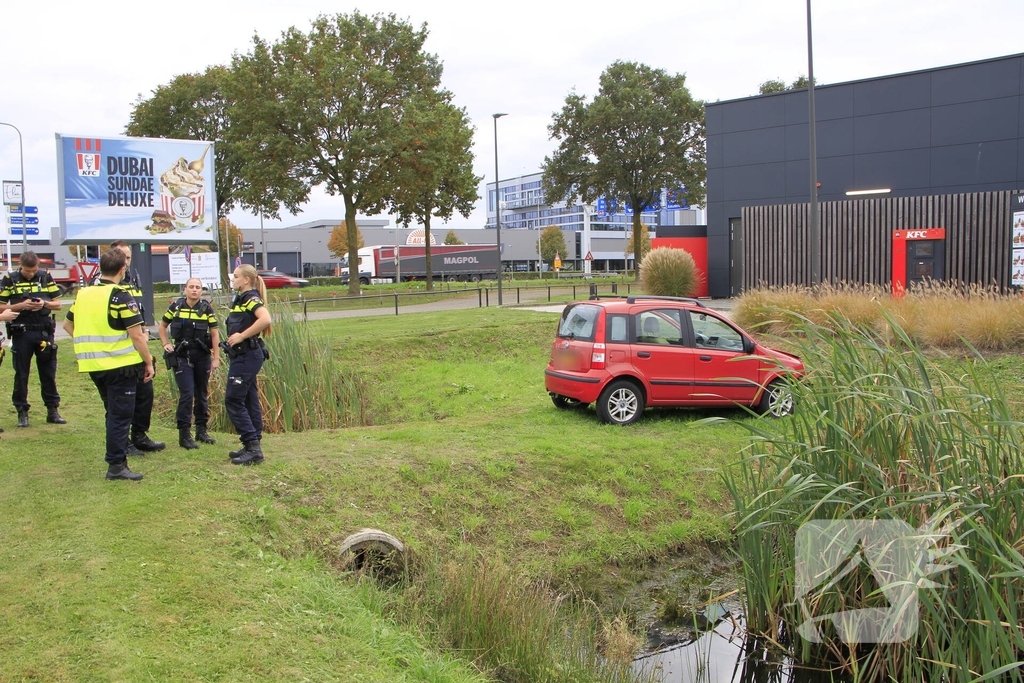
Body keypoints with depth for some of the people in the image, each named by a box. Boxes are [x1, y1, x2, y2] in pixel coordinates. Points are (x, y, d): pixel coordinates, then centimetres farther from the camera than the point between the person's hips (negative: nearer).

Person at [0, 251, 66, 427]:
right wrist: (21, 306, -17)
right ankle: (22, 412, 15)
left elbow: (58, 304, 7)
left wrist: (44, 304, -13)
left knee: (49, 373, 6)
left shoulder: (46, 277, 4)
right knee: (21, 374, 6)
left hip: (44, 332, 2)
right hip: (21, 333, -1)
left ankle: (52, 410, 14)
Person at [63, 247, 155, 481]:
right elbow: (136, 335, -16)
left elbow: (68, 324, 20)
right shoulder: (121, 296, -13)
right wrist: (149, 363, -8)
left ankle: (117, 452, 29)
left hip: (93, 365, 7)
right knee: (121, 414, 0)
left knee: (113, 412, 20)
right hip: (120, 364, -7)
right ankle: (116, 465, 2)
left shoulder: (83, 293, 8)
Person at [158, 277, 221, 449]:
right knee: (187, 394, -9)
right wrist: (166, 344, 3)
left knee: (202, 393, 11)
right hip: (182, 356, -1)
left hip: (202, 356, 2)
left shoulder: (206, 308, -1)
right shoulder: (176, 307, 0)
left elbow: (214, 334, 0)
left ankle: (201, 430, 24)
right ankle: (184, 434, -2)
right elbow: (162, 326, 15)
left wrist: (216, 358, -4)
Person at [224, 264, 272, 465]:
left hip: (247, 356, -10)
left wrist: (242, 336, -24)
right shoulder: (240, 299, 16)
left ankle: (252, 447, -7)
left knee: (233, 400, -8)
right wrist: (235, 336, 5)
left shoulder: (251, 299, -13)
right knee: (248, 400, 12)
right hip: (243, 356, 10)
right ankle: (252, 447, 18)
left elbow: (265, 319, -31)